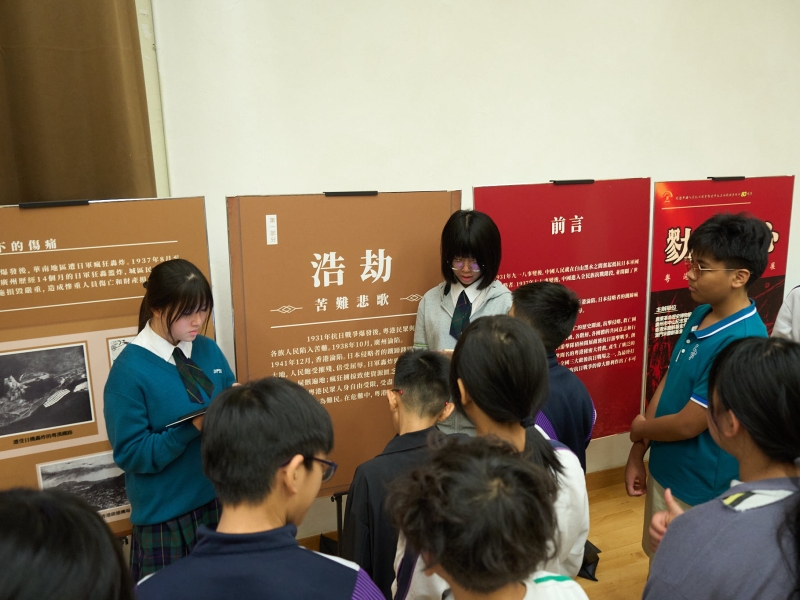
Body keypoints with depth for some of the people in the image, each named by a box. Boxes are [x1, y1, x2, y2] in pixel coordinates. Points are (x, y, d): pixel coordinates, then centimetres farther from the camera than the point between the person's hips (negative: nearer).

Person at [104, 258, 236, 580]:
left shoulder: (209, 349, 1)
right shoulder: (130, 369, -16)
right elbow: (130, 453, -16)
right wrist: (192, 428, -28)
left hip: (219, 499, 5)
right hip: (165, 514, -5)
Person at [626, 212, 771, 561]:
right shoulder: (700, 315, -1)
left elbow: (687, 424, -26)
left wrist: (639, 429, -5)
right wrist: (637, 454, 6)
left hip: (700, 489, -7)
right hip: (664, 470, 8)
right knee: (659, 562, 26)